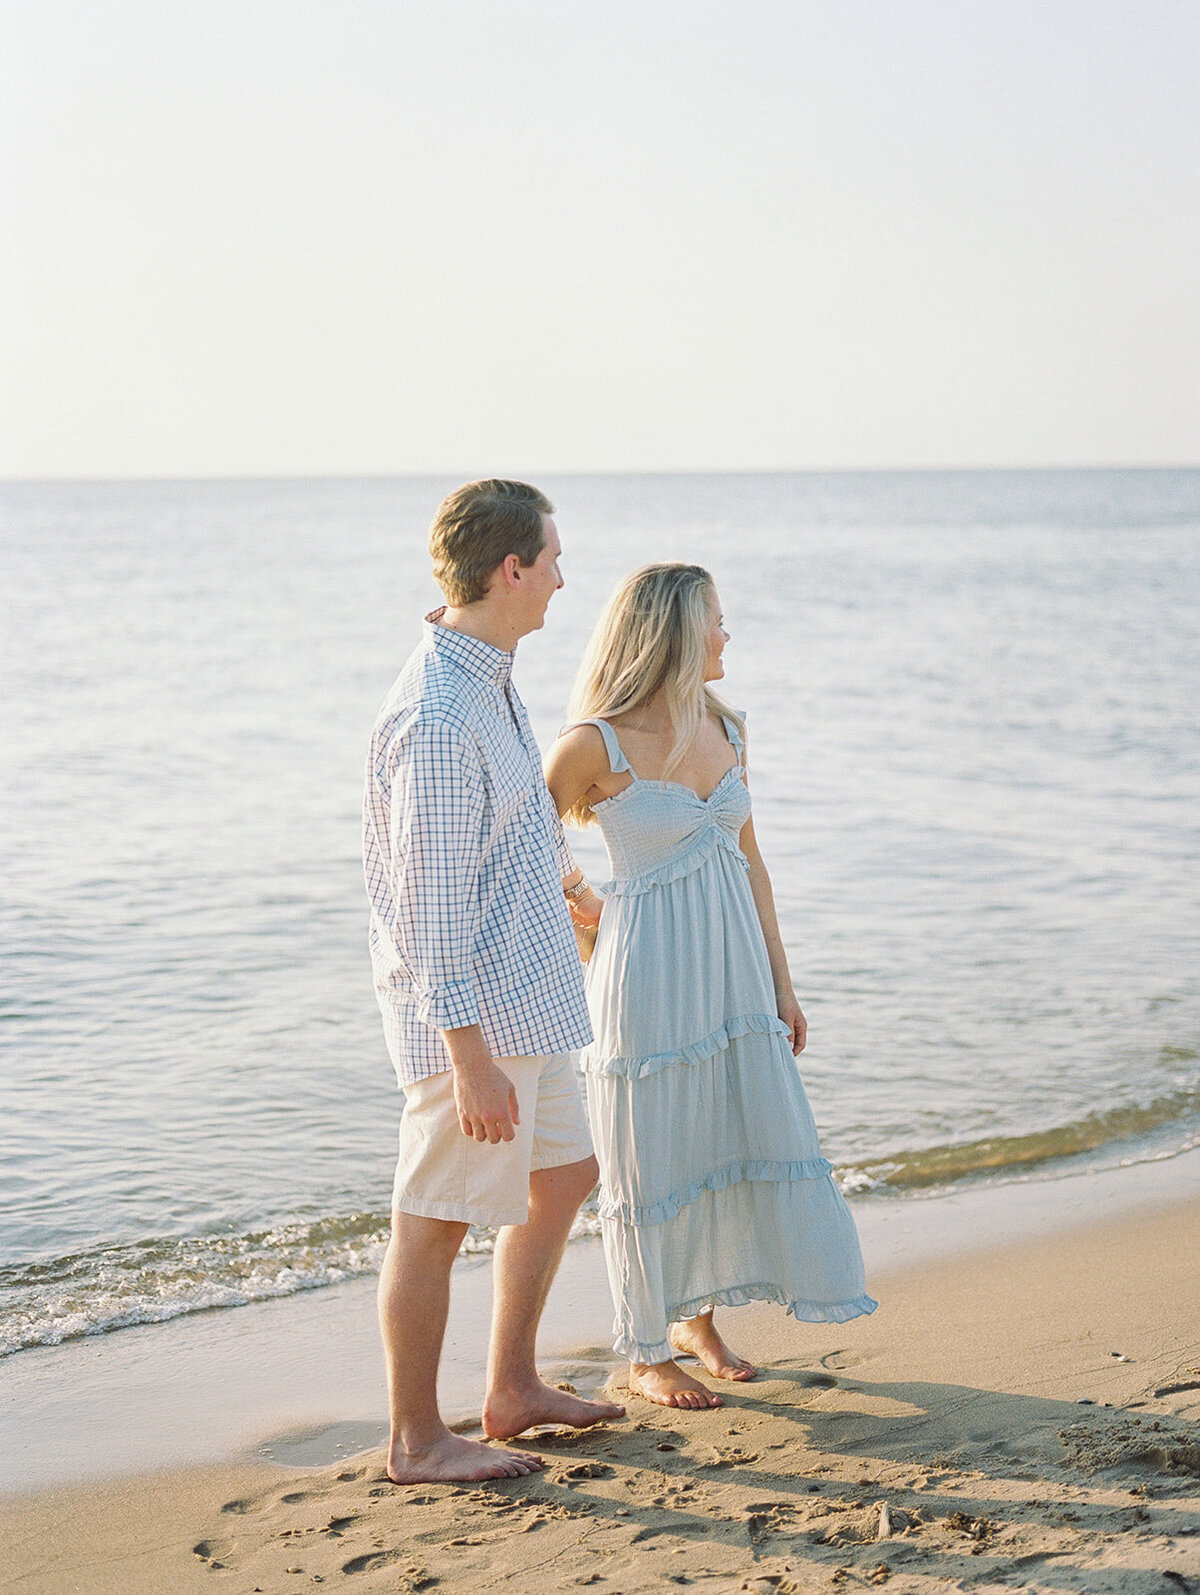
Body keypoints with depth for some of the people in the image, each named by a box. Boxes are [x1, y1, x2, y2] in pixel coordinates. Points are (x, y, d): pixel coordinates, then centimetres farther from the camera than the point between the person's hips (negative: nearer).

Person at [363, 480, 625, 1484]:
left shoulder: (488, 680, 10)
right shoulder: (438, 714, -23)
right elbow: (432, 904, -24)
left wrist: (560, 868, 49)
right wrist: (472, 1059, -24)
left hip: (526, 997, 11)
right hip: (470, 1013, -11)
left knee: (563, 1174, 20)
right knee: (435, 1220, 1)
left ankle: (513, 1389, 33)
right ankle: (417, 1441, 14)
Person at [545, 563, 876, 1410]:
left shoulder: (726, 728, 5)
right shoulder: (596, 745, -15)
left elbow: (749, 860, 11)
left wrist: (781, 983, 11)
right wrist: (590, 910, 10)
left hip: (732, 967, 6)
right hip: (649, 977, -6)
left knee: (748, 1134, 11)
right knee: (651, 1158, 5)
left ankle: (698, 1318, 31)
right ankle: (647, 1351, 21)